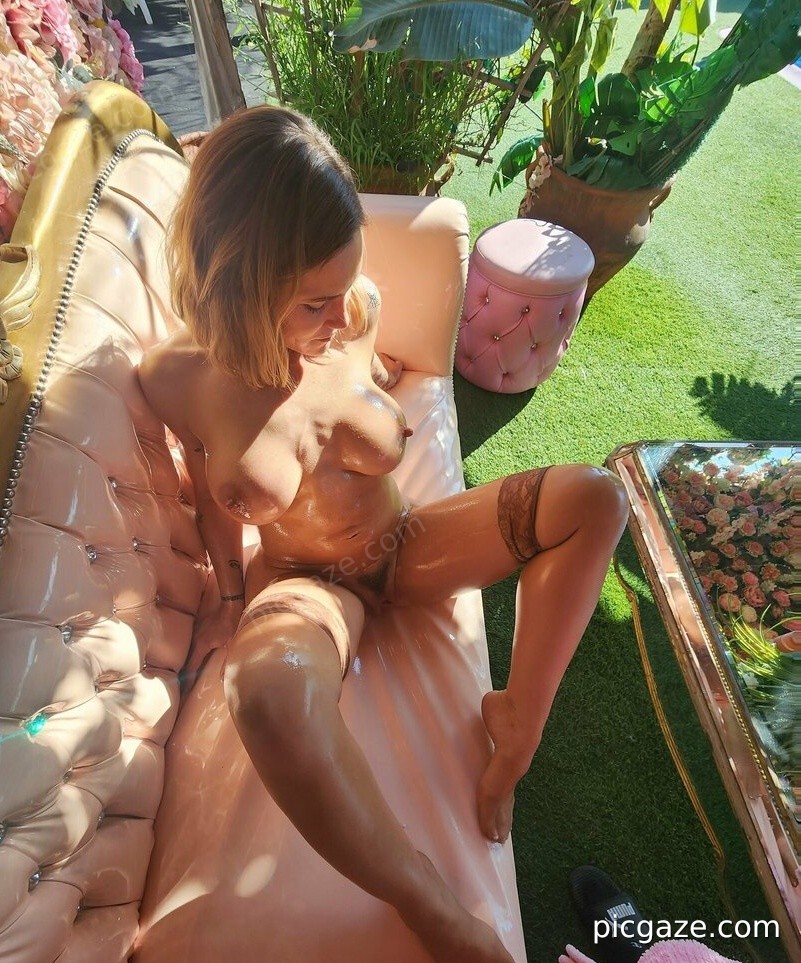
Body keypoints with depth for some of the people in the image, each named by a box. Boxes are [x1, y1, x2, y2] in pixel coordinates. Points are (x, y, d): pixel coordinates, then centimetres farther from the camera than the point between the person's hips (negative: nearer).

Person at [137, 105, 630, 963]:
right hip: (304, 581, -3)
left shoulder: (356, 313, -9)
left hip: (402, 545, 4)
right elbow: (208, 492, 3)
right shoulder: (177, 377, -14)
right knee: (267, 690, -42)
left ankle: (516, 731, -11)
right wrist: (230, 595, 5)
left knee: (594, 499, -12)